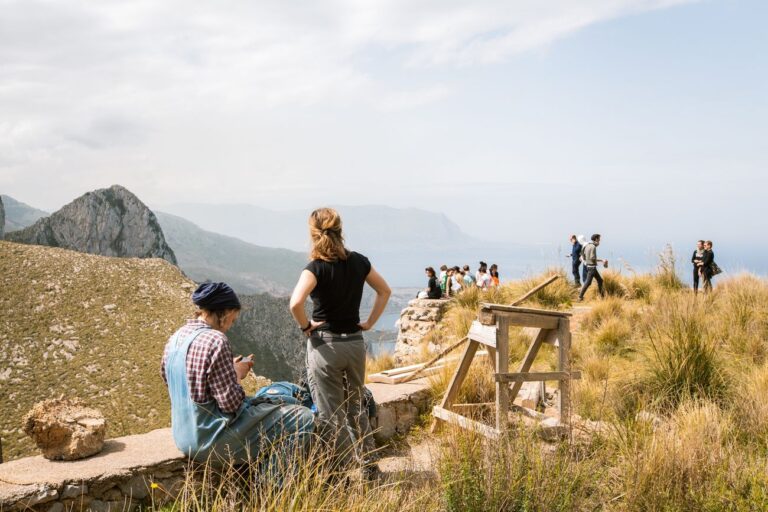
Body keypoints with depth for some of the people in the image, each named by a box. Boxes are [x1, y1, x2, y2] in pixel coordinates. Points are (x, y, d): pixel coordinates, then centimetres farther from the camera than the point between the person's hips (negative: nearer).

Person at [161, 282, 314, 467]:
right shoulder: (215, 340, -21)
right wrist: (237, 374, -2)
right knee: (303, 418, -8)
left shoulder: (175, 338, 5)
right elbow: (231, 403, -21)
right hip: (211, 440, -9)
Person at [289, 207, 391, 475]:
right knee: (356, 406, 22)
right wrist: (369, 323, 12)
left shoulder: (316, 267, -15)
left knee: (330, 415, 6)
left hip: (324, 345, -5)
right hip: (355, 343, 6)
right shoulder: (358, 261, 2)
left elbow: (296, 303, -29)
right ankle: (369, 464, 29)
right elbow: (385, 291, 12)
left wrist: (305, 325, -12)